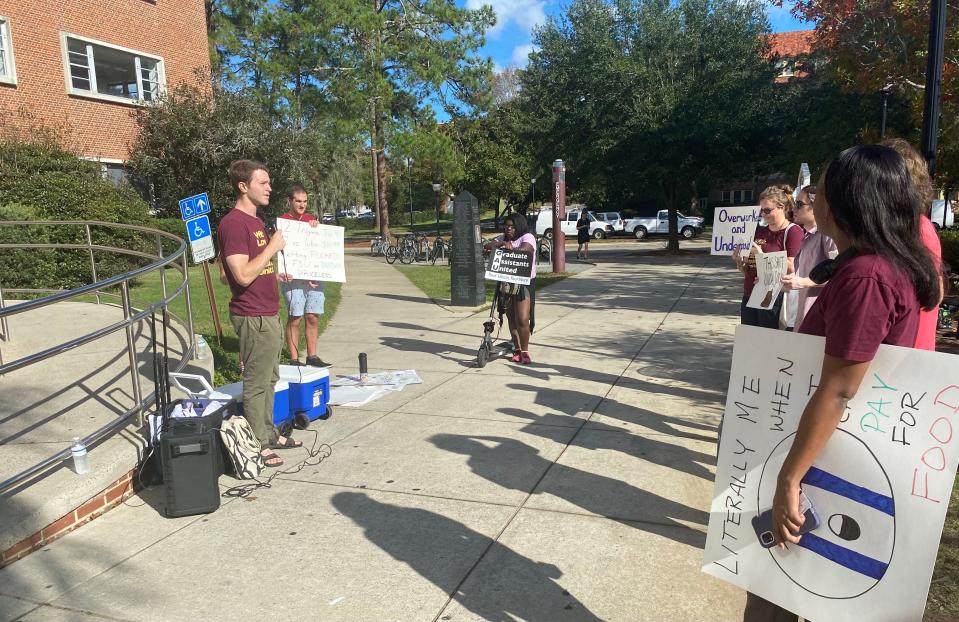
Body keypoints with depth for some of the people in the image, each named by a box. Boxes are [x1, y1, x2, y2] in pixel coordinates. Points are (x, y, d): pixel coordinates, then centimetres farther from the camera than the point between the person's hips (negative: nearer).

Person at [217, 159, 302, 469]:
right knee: (256, 383, 1)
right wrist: (272, 247, -18)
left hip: (268, 313, 10)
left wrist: (278, 273, 16)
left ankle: (269, 434, 32)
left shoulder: (256, 221, 14)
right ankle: (259, 446, 13)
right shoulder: (233, 223, -18)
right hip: (253, 316, -10)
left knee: (269, 378, 18)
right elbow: (243, 275, -25)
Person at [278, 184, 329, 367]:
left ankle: (312, 356, 17)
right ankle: (294, 359, 3)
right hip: (293, 276, -5)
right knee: (295, 318, -3)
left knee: (313, 317, 7)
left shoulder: (311, 219, 16)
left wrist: (317, 227, -9)